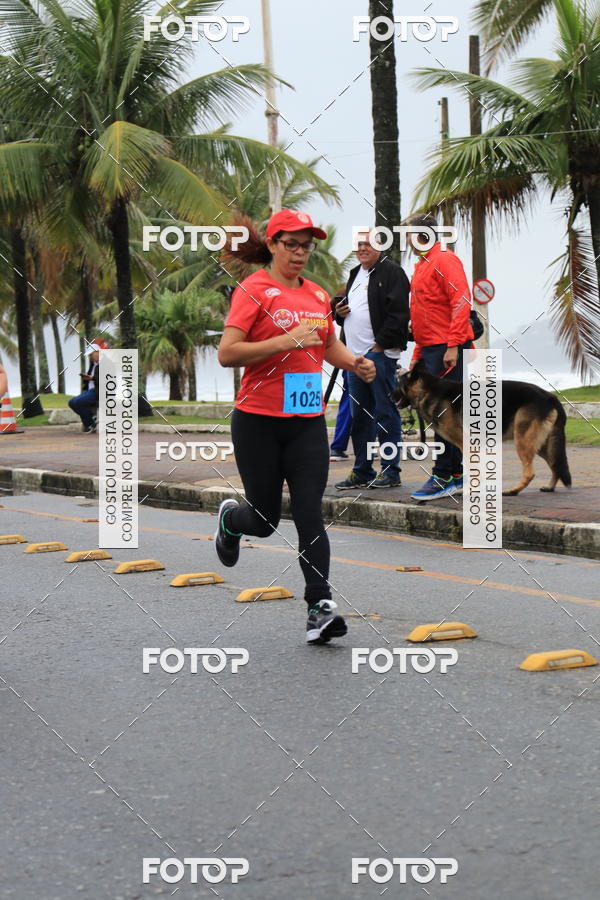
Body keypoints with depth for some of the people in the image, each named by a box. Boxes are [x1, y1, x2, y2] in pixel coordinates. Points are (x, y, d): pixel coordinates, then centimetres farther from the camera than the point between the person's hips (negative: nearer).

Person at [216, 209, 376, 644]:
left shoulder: (317, 294, 12)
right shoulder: (254, 290, -7)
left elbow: (329, 345, 29)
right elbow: (227, 353, -15)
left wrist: (353, 362, 8)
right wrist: (286, 341, -22)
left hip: (308, 420, 4)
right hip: (258, 422, -4)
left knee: (310, 514, -7)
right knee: (265, 519, 7)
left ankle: (321, 607, -9)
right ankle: (230, 518, 42)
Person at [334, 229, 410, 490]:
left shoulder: (391, 272, -6)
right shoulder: (355, 274, 21)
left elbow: (398, 313, -15)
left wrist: (381, 344, -18)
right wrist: (340, 312, 11)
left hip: (380, 353, -9)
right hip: (355, 354, 9)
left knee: (385, 413, -6)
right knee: (359, 414, 11)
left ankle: (391, 471, -1)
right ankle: (362, 472, 17)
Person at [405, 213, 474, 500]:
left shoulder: (444, 260, -10)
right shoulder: (421, 266, 20)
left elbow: (462, 302, -19)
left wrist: (452, 346, -24)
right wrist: (417, 353, 22)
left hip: (448, 349, -10)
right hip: (431, 348, 10)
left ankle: (444, 477, -7)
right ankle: (456, 474, 16)